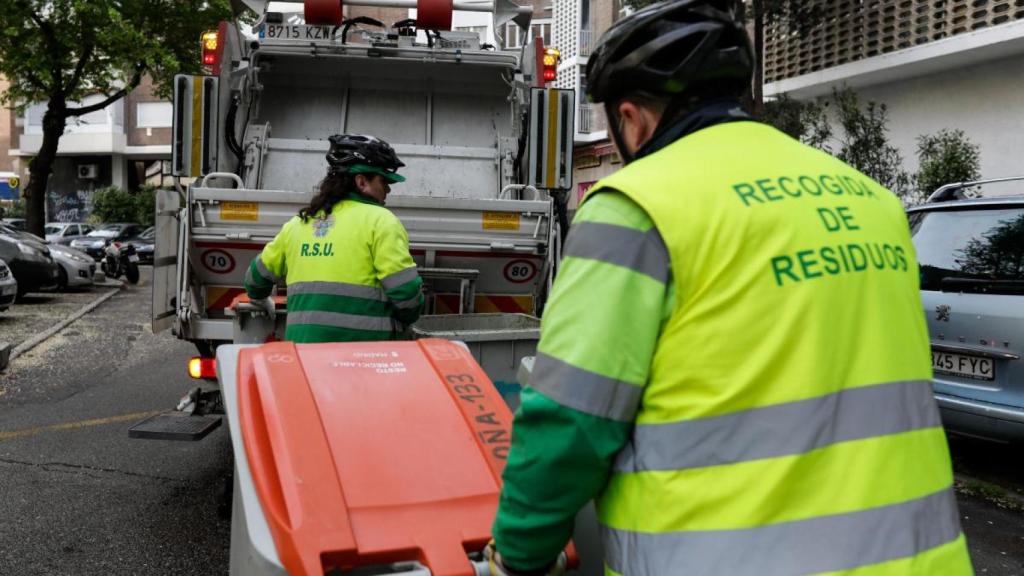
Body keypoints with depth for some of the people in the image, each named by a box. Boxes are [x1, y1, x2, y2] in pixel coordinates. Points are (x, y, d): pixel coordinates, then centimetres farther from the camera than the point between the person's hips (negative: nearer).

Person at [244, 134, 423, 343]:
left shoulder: (298, 223, 14)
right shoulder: (380, 221, -5)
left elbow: (259, 274, 25)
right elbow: (405, 288, -11)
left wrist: (261, 299, 46)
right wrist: (404, 320, 9)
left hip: (303, 347, 6)